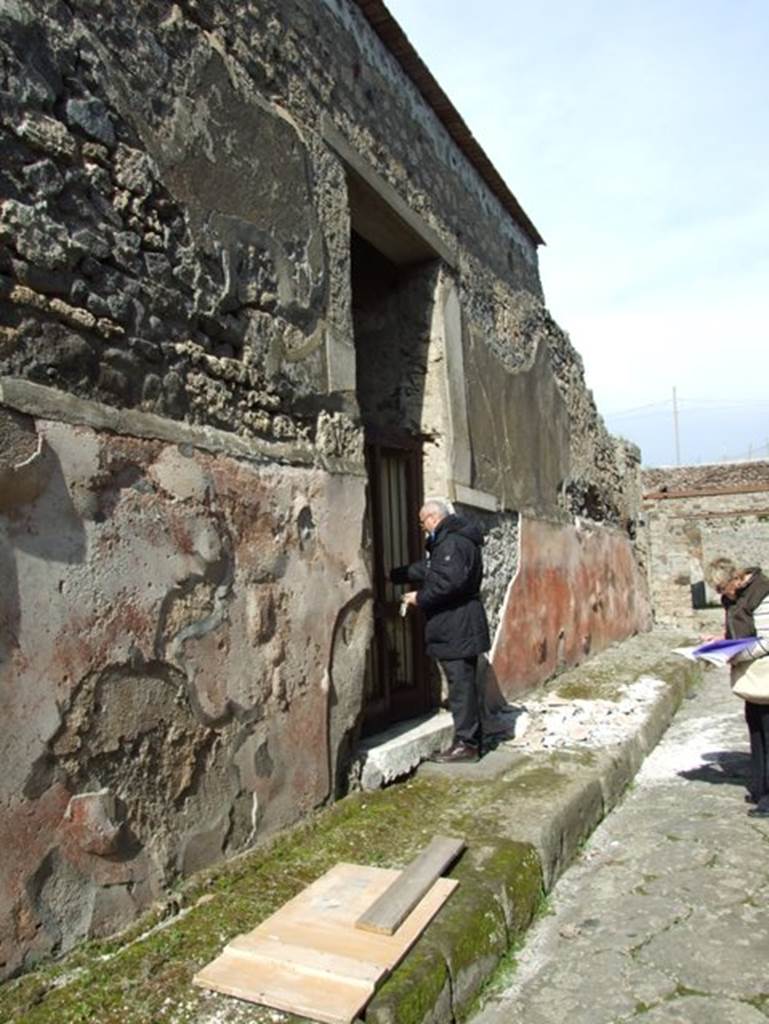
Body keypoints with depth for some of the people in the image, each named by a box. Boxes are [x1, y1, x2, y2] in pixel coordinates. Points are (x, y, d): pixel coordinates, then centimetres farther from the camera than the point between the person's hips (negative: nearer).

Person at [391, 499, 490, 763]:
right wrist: (393, 575, 27)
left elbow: (449, 580, -27)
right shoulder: (446, 541, 19)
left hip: (457, 628, -11)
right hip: (459, 625, 11)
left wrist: (420, 597, -14)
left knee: (461, 684, -4)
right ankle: (470, 739, 24)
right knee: (464, 683, 15)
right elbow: (426, 568, 27)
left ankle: (466, 743, 4)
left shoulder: (452, 542, -16)